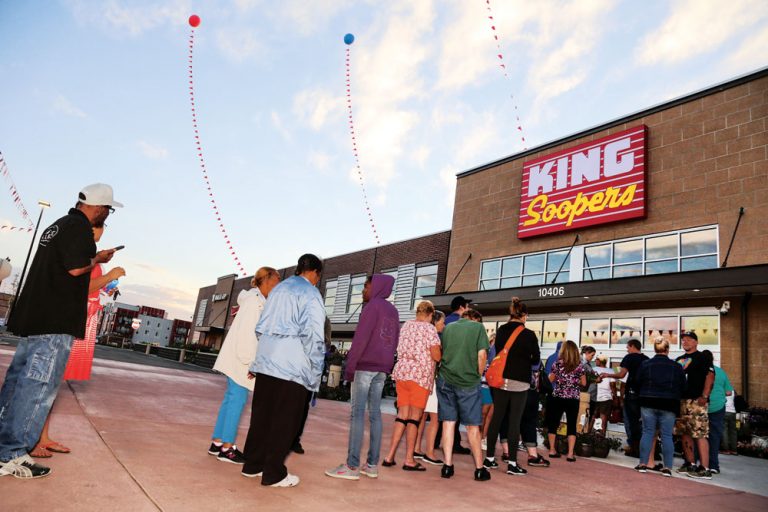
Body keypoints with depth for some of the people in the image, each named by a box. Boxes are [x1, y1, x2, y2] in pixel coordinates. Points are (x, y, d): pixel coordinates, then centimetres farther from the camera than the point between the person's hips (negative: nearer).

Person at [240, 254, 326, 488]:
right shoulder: (310, 293, -6)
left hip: (266, 361, 7)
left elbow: (261, 327, 17)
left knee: (261, 415, 14)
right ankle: (273, 473, 8)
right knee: (285, 420, 2)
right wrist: (315, 371, -8)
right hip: (292, 366, -7)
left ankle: (252, 464, 22)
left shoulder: (278, 289, 17)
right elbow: (313, 335, -14)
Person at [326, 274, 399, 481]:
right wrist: (387, 365, 16)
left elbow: (361, 338, -14)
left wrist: (350, 365, -12)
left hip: (365, 365, -8)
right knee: (375, 413, 7)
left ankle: (352, 466, -8)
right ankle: (372, 464, 9)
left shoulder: (373, 306, -7)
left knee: (357, 413, -7)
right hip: (382, 368, 8)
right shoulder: (393, 310, 18)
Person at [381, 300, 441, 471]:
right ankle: (409, 460, 3)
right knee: (414, 417, 0)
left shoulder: (406, 325, 13)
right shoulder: (429, 328, -6)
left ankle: (390, 456, 10)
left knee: (402, 415, 10)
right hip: (420, 375, -6)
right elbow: (436, 356, -11)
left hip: (402, 372, 6)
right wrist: (439, 352, 10)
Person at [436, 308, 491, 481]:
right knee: (472, 426, 7)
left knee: (448, 422, 10)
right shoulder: (478, 327, 1)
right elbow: (482, 355, -6)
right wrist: (478, 375, 7)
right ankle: (479, 469, 16)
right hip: (469, 381, -3)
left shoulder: (447, 328, 11)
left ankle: (447, 466, 11)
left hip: (445, 380, 3)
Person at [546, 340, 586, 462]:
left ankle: (552, 450, 16)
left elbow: (550, 380, 2)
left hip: (558, 398, 0)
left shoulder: (557, 363, -4)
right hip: (573, 399, 0)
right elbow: (583, 383, 3)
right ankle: (570, 454, 1)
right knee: (572, 425, 5)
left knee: (553, 422, 11)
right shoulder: (579, 366, -2)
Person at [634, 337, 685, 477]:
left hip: (648, 404, 0)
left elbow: (637, 383, 2)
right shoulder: (676, 367, -1)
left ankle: (643, 463, 5)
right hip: (668, 405, 0)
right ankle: (667, 467, 3)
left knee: (648, 432, 6)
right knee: (667, 435, 4)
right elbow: (683, 386, 5)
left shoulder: (645, 364, -2)